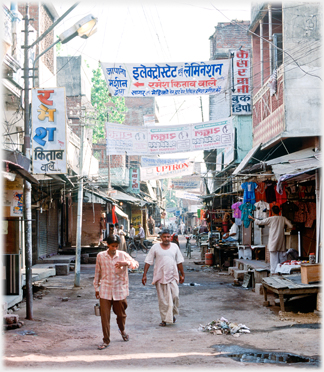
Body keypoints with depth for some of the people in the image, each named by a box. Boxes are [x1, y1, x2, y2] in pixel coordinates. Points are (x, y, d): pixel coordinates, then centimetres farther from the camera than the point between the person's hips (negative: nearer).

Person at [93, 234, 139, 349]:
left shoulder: (123, 255, -2)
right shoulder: (100, 256, 0)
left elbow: (136, 264, -6)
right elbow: (97, 272, 9)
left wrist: (126, 263, -26)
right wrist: (96, 288, 13)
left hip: (119, 290, 0)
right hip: (105, 290, 0)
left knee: (121, 314, 14)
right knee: (105, 316, -4)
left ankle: (122, 330, 45)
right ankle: (106, 340, 8)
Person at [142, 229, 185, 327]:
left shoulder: (175, 247, 8)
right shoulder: (155, 247, 1)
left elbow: (179, 262, 15)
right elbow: (148, 262, 2)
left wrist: (182, 274, 15)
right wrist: (144, 275, -4)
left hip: (172, 276, 1)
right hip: (160, 277, -1)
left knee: (175, 296, -8)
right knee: (162, 299, 1)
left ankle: (172, 314, 17)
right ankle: (164, 319, 9)